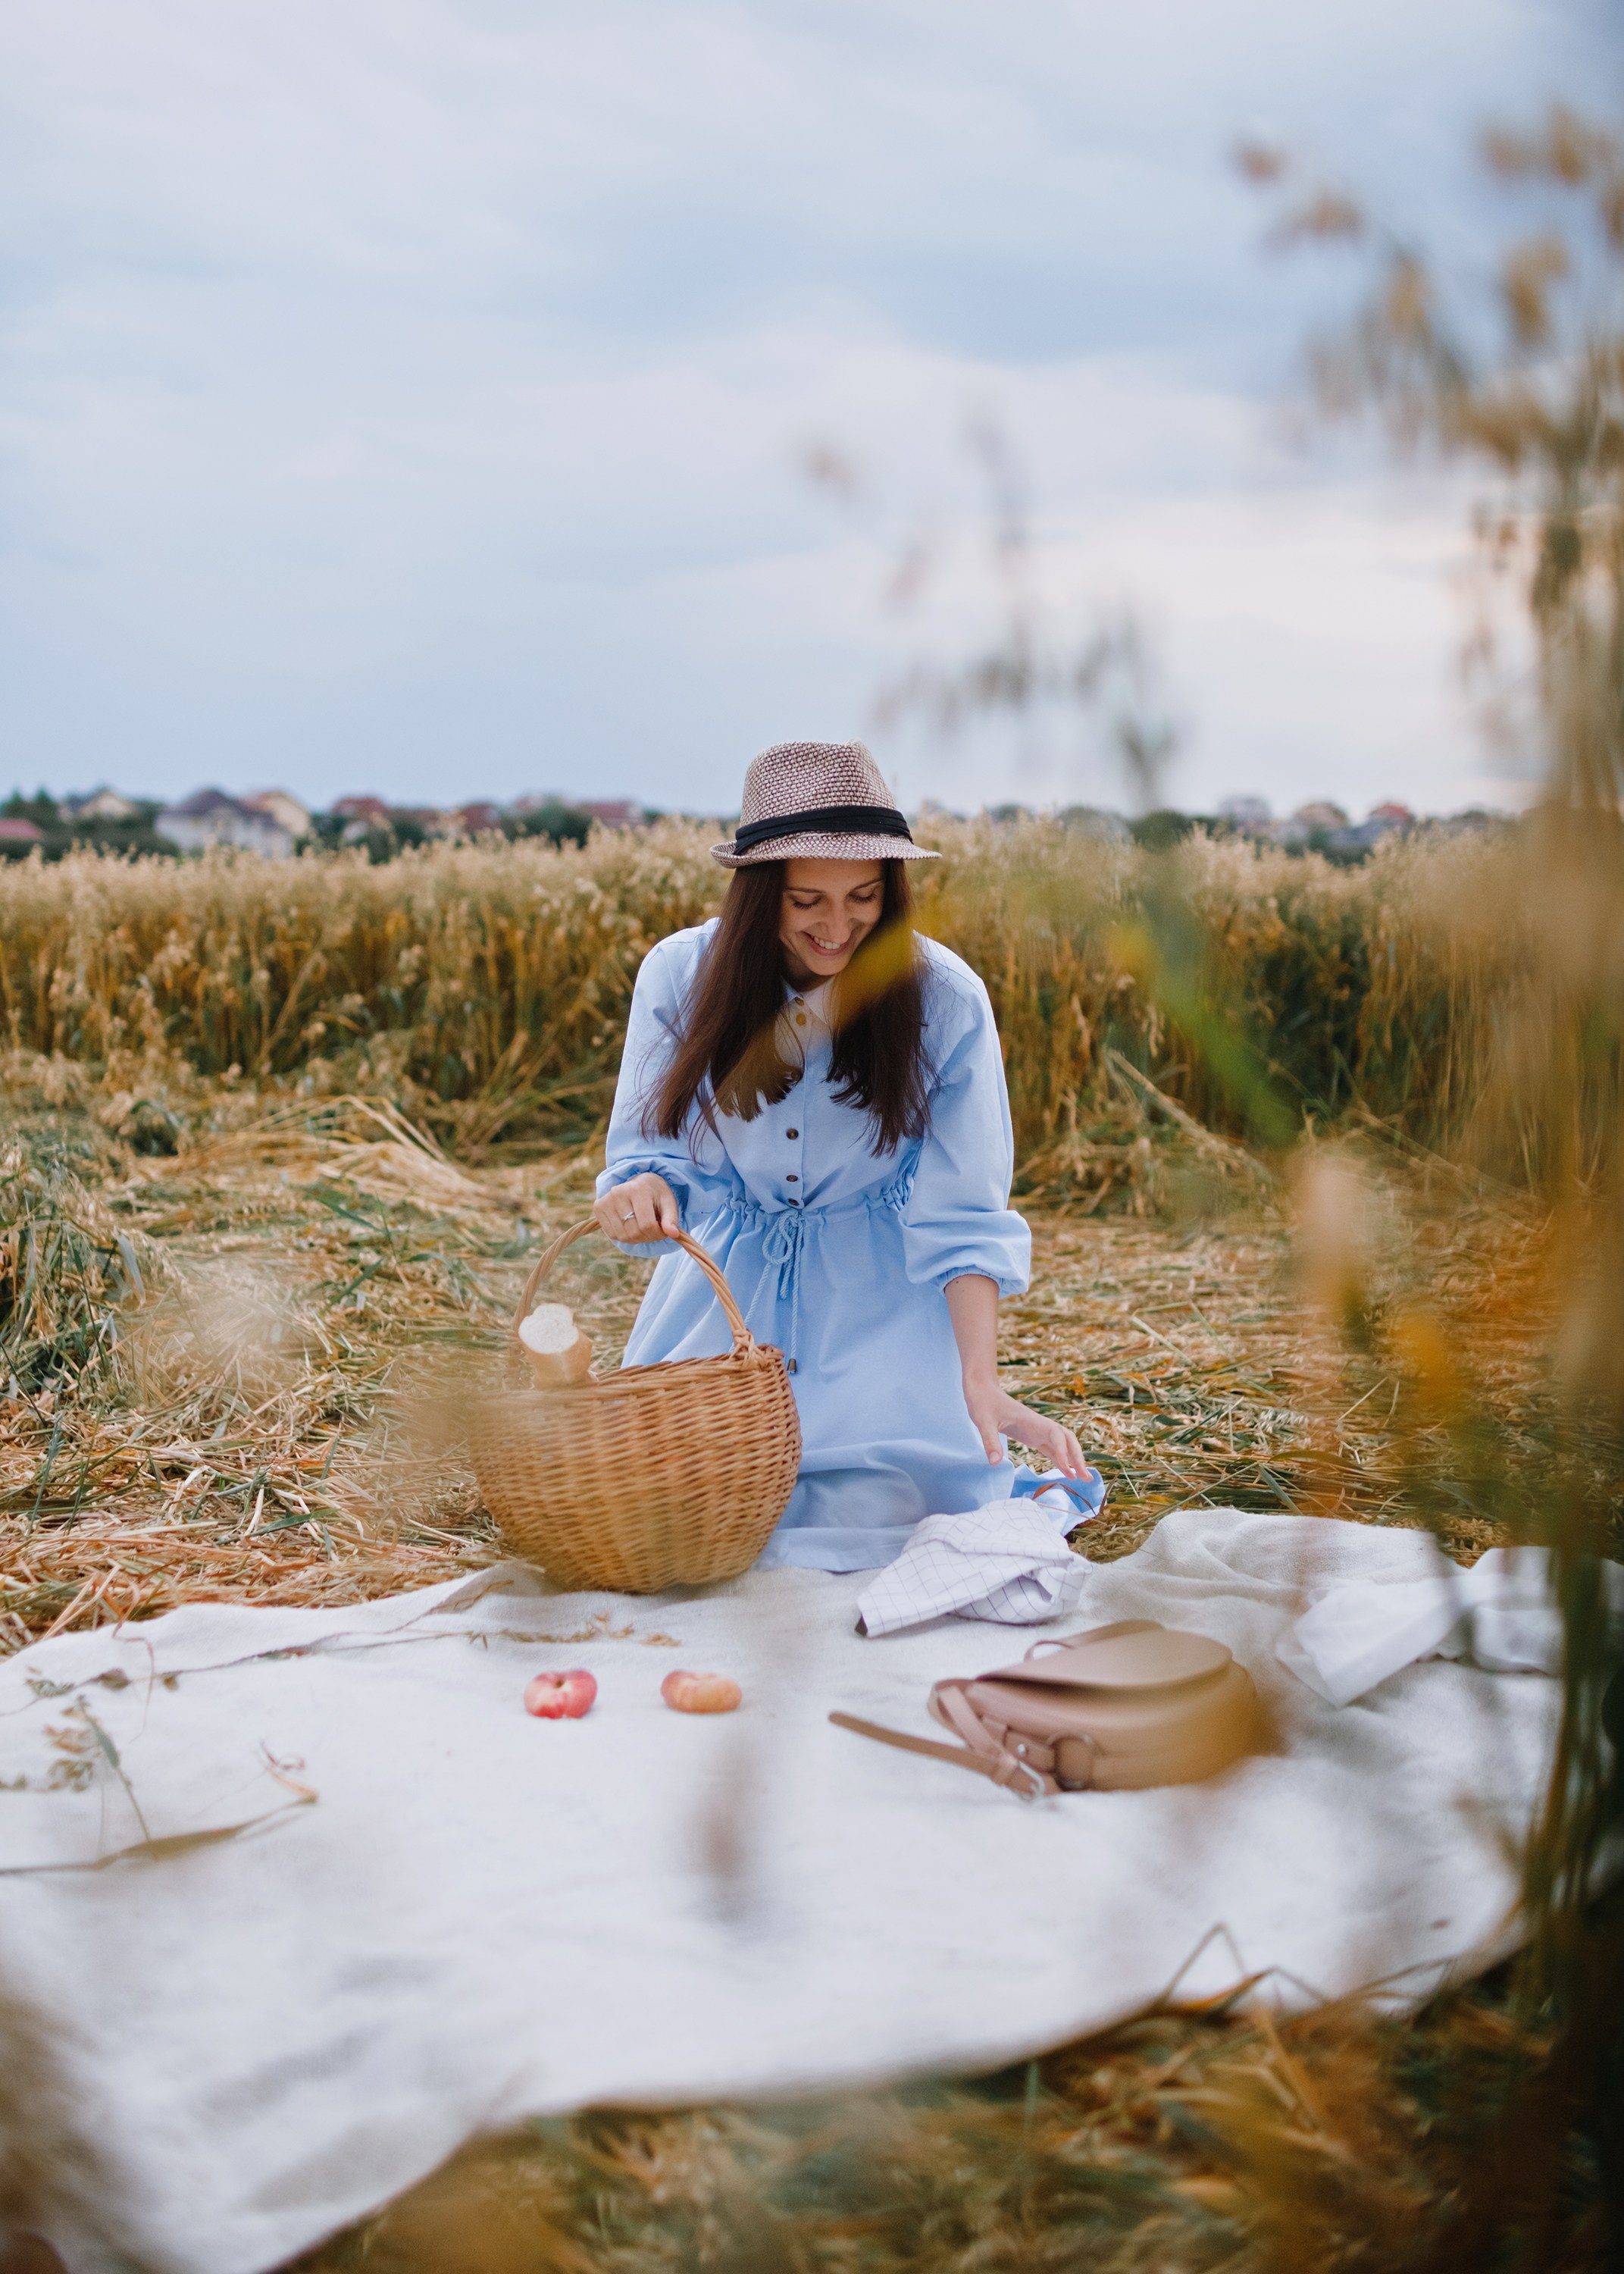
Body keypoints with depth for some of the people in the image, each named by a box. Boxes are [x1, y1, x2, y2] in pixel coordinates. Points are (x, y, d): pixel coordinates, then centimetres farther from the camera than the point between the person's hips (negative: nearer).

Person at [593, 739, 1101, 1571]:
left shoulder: (945, 999, -16)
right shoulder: (679, 976, -12)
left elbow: (963, 1218, -17)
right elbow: (652, 1150, -9)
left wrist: (980, 1379, -30)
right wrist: (641, 1191, -35)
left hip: (881, 1301, -1)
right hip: (727, 1289, 2)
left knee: (877, 1515, -16)